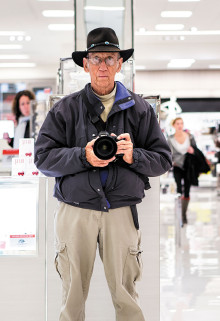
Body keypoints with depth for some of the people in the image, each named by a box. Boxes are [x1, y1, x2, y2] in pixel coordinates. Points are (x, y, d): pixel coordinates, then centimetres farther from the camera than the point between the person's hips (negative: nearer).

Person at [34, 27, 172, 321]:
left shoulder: (139, 109, 9)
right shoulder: (66, 109, 7)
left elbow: (163, 159, 7)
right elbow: (43, 158, 0)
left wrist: (134, 155, -13)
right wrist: (83, 156, -15)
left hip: (121, 211, 0)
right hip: (75, 211, 0)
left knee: (126, 297, 3)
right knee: (73, 297, 6)